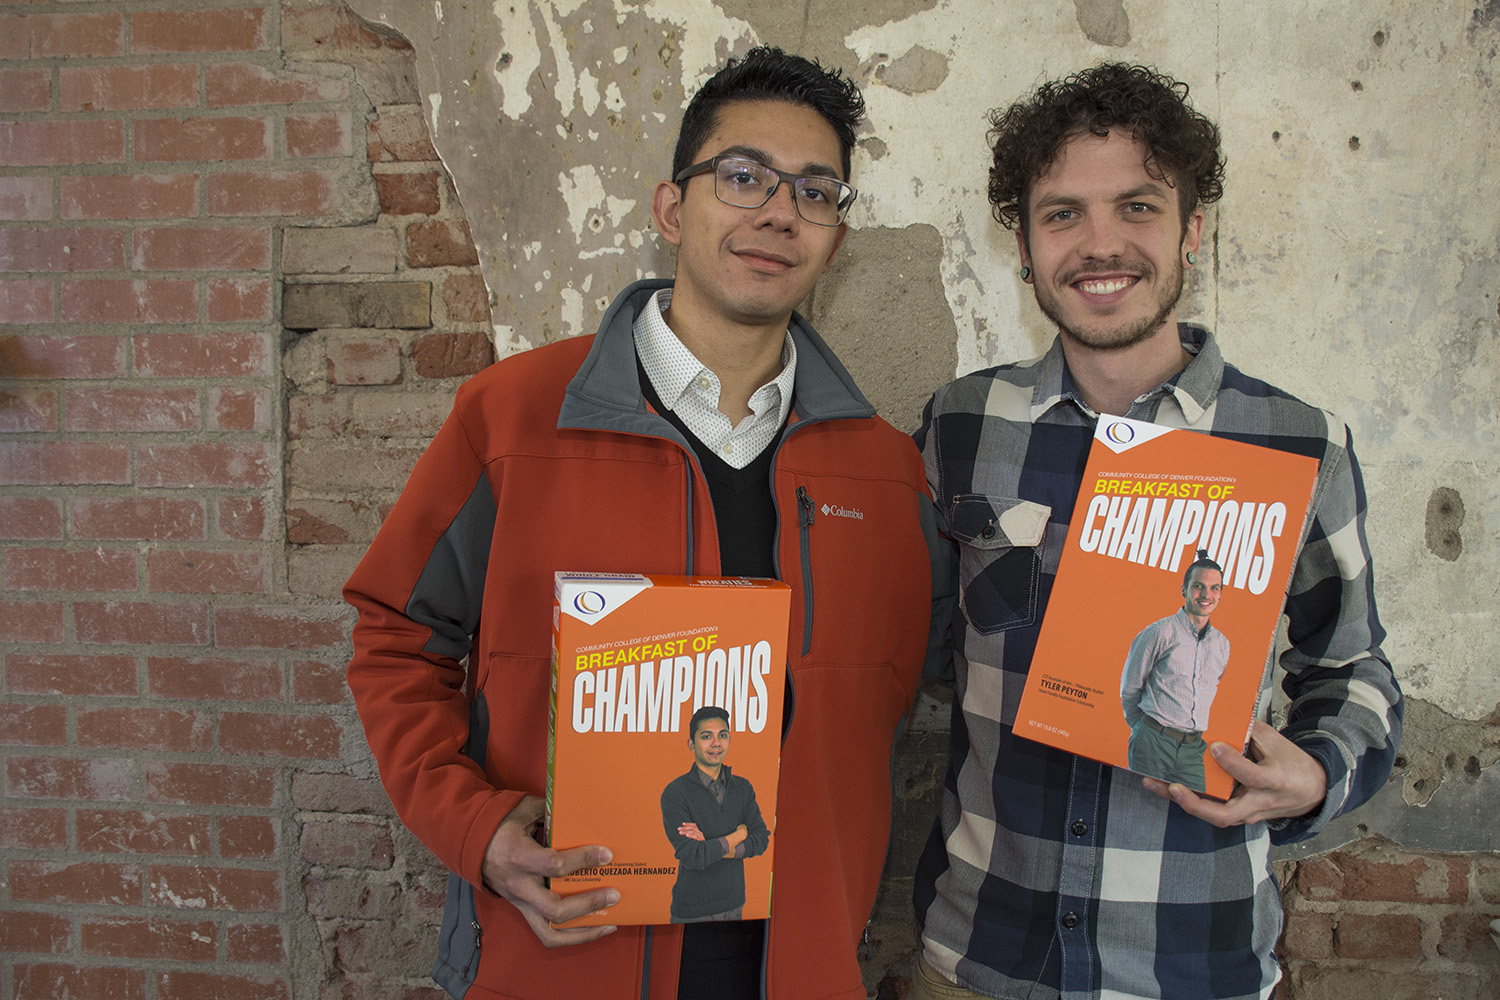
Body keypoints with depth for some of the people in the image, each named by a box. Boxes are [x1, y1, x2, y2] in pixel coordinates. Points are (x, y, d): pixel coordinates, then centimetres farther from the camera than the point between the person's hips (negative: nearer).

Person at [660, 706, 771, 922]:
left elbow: (762, 840, -4)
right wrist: (739, 834, -9)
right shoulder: (675, 793, -13)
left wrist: (711, 847, -17)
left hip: (734, 906, 5)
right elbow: (692, 857, -21)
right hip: (693, 912, -5)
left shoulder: (742, 787, 4)